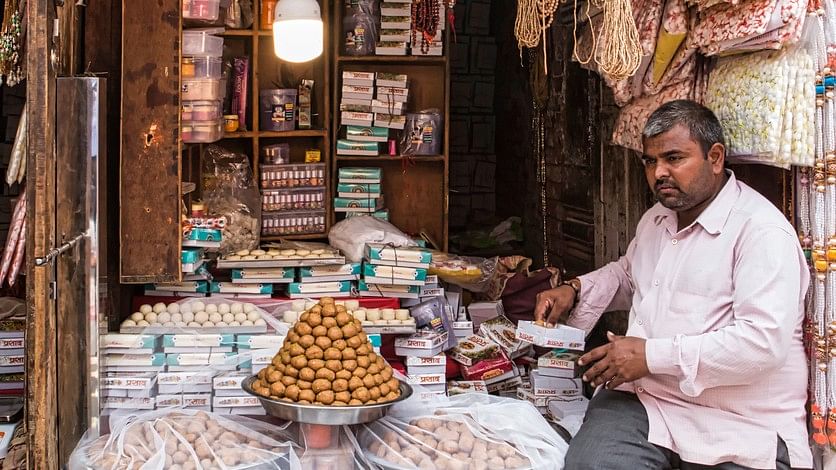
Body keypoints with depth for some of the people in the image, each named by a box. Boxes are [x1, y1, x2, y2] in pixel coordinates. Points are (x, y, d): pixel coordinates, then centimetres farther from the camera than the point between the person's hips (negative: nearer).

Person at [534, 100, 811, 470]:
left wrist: (653, 355, -21)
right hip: (644, 399, 5)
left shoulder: (762, 231, -12)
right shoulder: (655, 219, 17)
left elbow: (764, 341, -21)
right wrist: (576, 290, 17)